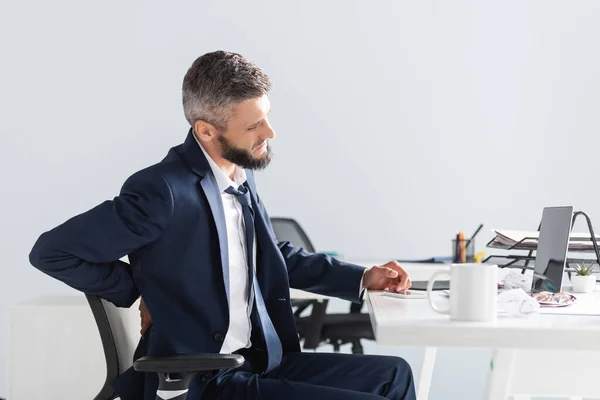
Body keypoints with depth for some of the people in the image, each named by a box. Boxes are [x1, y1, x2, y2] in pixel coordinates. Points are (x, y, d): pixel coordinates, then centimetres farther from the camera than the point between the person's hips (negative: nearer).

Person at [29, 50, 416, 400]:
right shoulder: (164, 191, -20)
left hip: (260, 361, 9)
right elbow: (51, 252, -14)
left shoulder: (241, 175, 7)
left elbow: (275, 255, 25)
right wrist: (137, 292, -8)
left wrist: (362, 278, 17)